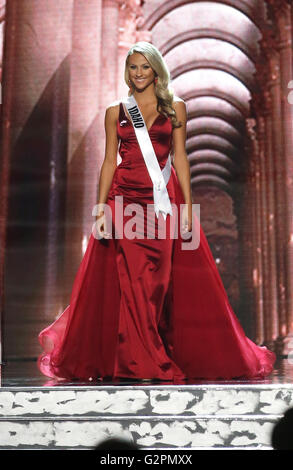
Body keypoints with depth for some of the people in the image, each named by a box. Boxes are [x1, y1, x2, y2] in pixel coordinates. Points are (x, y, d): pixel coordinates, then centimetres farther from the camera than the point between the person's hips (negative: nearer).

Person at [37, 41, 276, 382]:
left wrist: (187, 206, -2)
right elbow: (109, 161, 7)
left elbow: (180, 156, 6)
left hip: (163, 201, 0)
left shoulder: (175, 107, 9)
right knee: (130, 281, -1)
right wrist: (101, 210, 0)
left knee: (162, 281, -2)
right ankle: (138, 360, 9)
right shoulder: (116, 111, 10)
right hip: (125, 201, 1)